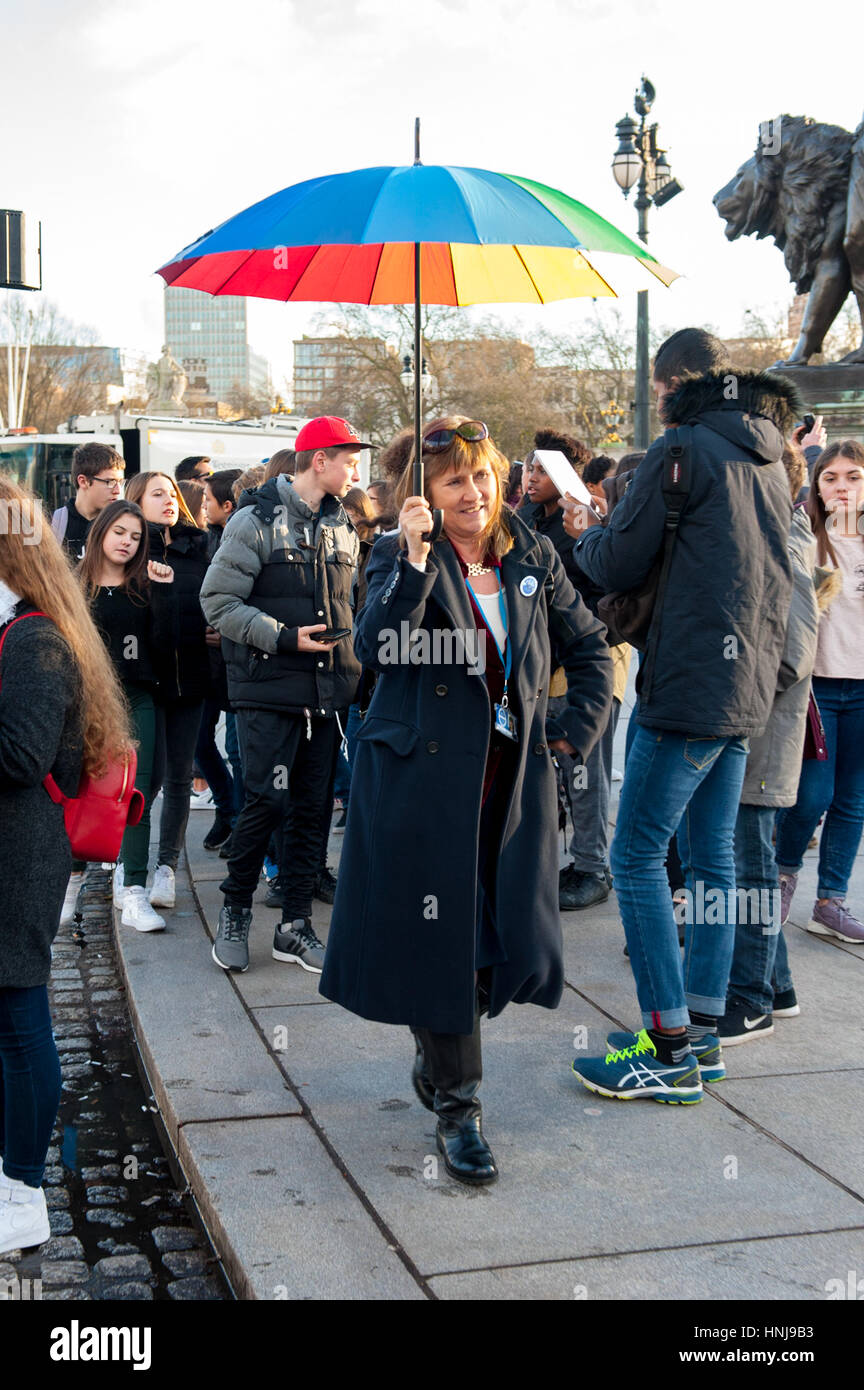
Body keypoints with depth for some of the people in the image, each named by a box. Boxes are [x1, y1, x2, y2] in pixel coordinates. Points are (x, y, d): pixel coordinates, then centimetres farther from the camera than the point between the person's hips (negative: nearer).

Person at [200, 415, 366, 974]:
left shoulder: (342, 527, 14)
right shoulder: (256, 521, -6)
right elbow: (219, 601, -10)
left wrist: (354, 665, 10)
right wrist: (285, 637, -17)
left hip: (327, 693, 6)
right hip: (269, 692, -6)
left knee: (314, 810, 7)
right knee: (267, 802, -8)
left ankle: (296, 924, 17)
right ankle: (235, 913, 13)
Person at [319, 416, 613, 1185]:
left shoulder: (534, 558, 7)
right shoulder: (400, 556, -4)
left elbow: (589, 646, 18)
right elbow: (376, 646, -21)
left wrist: (579, 733, 9)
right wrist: (415, 558, -30)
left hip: (512, 778, 4)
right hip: (422, 775, -4)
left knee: (516, 940, 6)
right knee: (439, 939, 1)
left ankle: (436, 1059, 32)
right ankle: (456, 1106, 15)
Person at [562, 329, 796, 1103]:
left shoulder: (682, 451, -9)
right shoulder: (768, 460, 17)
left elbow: (616, 568, -7)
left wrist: (587, 532, 14)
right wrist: (615, 531, 23)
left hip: (689, 687, -9)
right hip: (749, 689, 9)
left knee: (638, 856, -4)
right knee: (711, 857, 12)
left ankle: (669, 1052, -4)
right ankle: (702, 1031, 18)